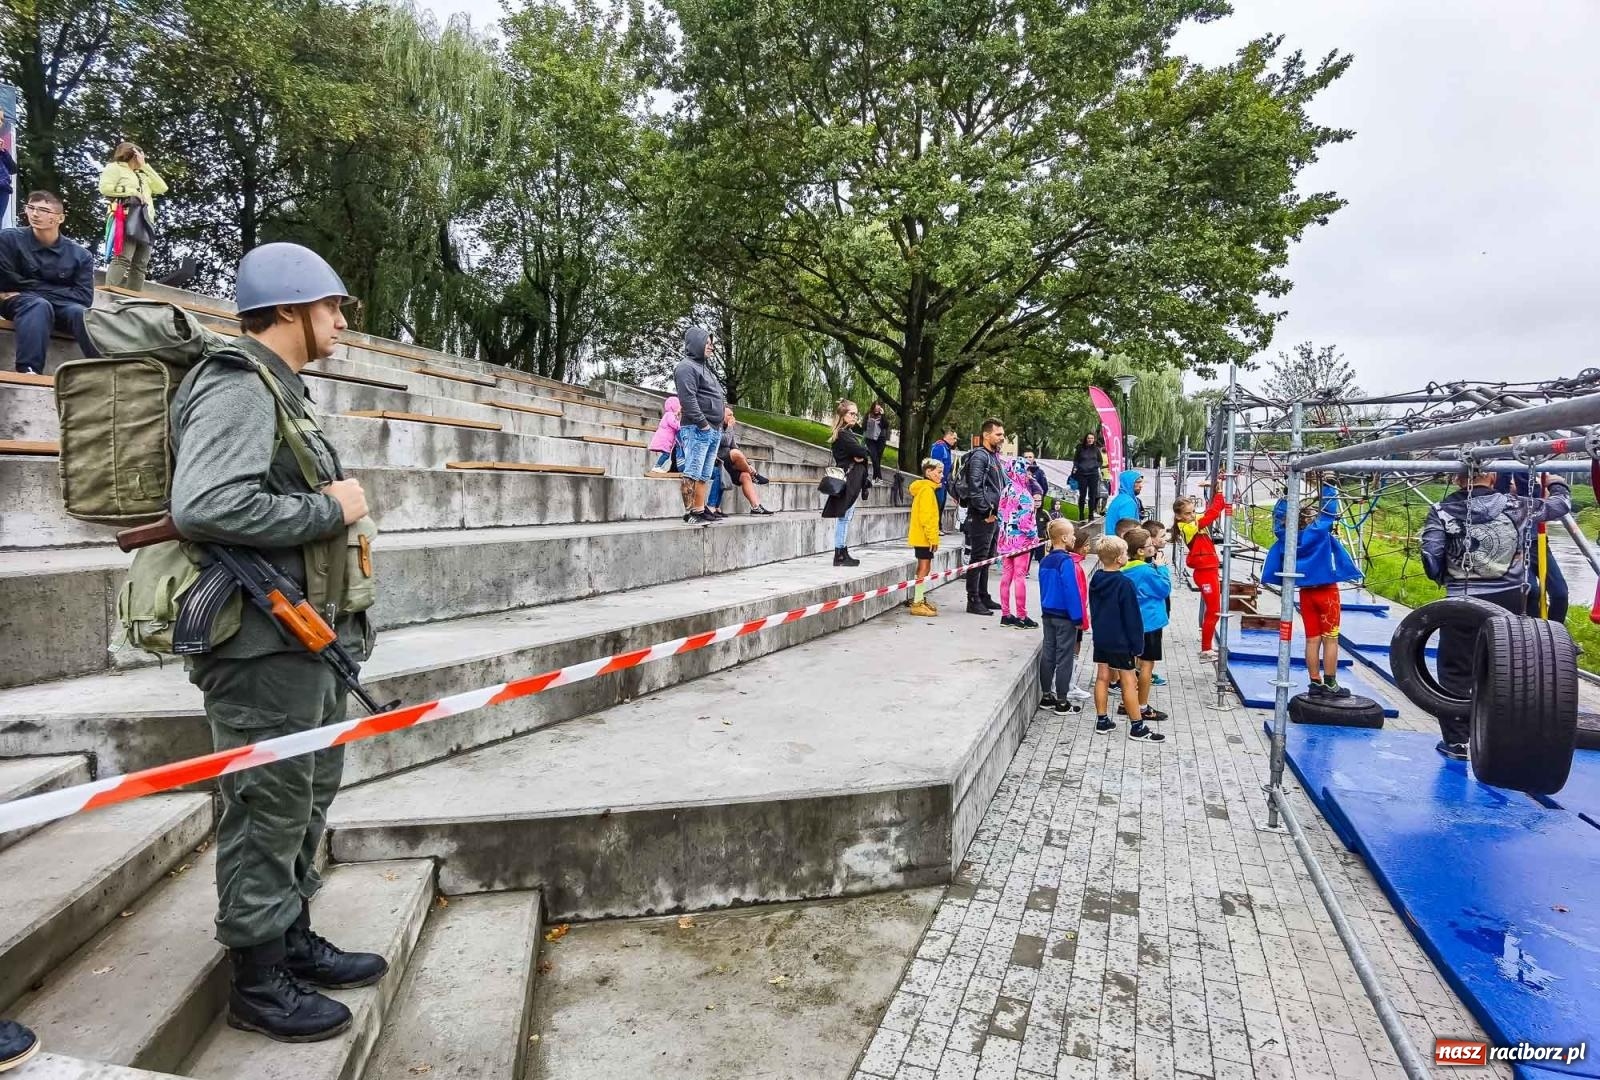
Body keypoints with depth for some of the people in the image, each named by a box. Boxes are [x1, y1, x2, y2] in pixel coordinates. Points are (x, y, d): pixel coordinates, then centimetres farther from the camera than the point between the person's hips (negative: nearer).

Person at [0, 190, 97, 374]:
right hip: (20, 302, -1)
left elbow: (84, 297, -4)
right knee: (39, 306, -35)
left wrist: (32, 286, -6)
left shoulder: (80, 255, 4)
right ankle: (28, 371, -54)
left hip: (60, 307, 2)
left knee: (81, 312, -32)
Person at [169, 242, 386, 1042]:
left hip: (307, 636, 10)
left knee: (305, 799, 19)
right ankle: (257, 981, 19)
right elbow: (205, 507, -29)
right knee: (267, 810, 2)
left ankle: (292, 940, 35)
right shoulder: (237, 388, -14)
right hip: (264, 643, -10)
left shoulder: (278, 389, 18)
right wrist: (330, 511, -18)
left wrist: (339, 519, 8)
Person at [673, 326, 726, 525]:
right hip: (698, 429, -10)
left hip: (714, 431, 10)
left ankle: (701, 509, 11)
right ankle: (691, 512, -11)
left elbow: (718, 392, 34)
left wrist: (725, 405, 16)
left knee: (705, 475, 8)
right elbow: (688, 399, -17)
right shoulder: (686, 367, -6)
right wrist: (702, 423, -18)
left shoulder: (705, 367, 25)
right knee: (693, 473, -10)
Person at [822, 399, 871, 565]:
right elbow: (861, 452, -19)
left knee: (846, 517, 10)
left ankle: (844, 553, 15)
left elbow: (863, 455, 13)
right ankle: (839, 555, -5)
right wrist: (862, 448, 1)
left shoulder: (850, 433, 18)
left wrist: (860, 456, -7)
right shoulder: (842, 434, -12)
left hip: (854, 481, 10)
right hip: (848, 481, -10)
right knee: (844, 517, -7)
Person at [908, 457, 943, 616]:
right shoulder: (927, 490, -15)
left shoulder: (927, 488, 16)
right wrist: (933, 537, -20)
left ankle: (920, 599, 22)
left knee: (924, 568, 15)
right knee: (924, 568, -7)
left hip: (921, 537, 10)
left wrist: (932, 536, 18)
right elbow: (927, 517, -21)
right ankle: (917, 603, -5)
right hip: (924, 537, -10)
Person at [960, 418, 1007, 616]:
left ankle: (983, 596, 25)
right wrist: (986, 512, -18)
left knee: (986, 558, 15)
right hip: (982, 517, -10)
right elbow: (974, 487, -21)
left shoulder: (994, 456, 18)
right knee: (978, 558, -6)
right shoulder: (979, 456, -12)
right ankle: (973, 601, -1)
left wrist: (997, 512, 17)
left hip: (993, 516, 10)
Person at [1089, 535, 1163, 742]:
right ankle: (1138, 727, 5)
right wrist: (1137, 645, -10)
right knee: (1129, 680, -1)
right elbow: (1132, 618, -16)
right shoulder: (1125, 584, -20)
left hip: (1100, 638, 7)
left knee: (1102, 677, 12)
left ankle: (1102, 720, 18)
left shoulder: (1095, 580, 3)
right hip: (1120, 640, -7)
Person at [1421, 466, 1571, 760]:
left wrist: (1444, 579, 7)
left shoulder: (1442, 513, -6)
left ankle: (1456, 741, 8)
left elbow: (1430, 558, -14)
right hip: (1510, 601, 3)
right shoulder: (1516, 506, 2)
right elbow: (1562, 504, 20)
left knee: (1457, 671, 6)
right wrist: (1556, 484, 42)